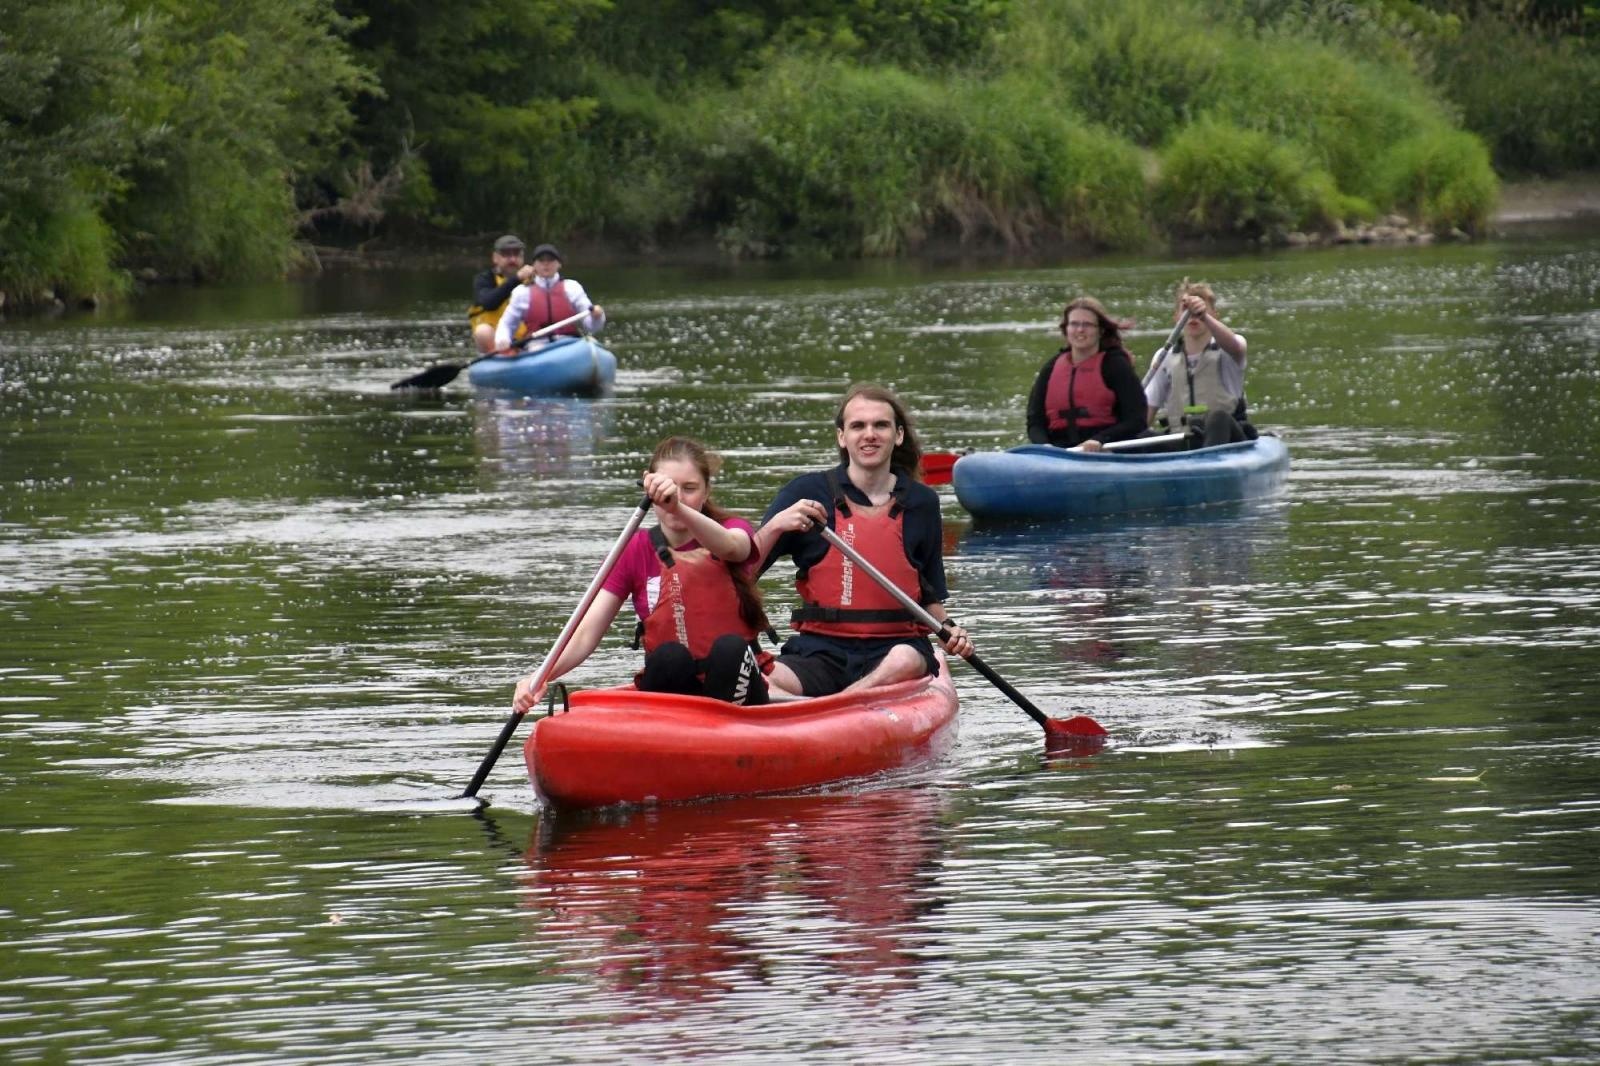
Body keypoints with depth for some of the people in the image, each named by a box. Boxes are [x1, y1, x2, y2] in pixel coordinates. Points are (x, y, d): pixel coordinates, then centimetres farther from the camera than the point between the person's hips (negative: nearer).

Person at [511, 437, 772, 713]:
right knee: (669, 656, -32)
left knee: (729, 648, -32)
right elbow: (586, 633, -5)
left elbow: (729, 546, -25)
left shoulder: (734, 529, 3)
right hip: (671, 685, 0)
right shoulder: (636, 551, 4)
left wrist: (678, 508, -46)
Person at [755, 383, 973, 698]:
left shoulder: (920, 503, 10)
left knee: (906, 662, -37)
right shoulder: (807, 494, 3)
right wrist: (774, 527, -18)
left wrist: (948, 630, 2)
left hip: (895, 646, 1)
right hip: (820, 648, -1)